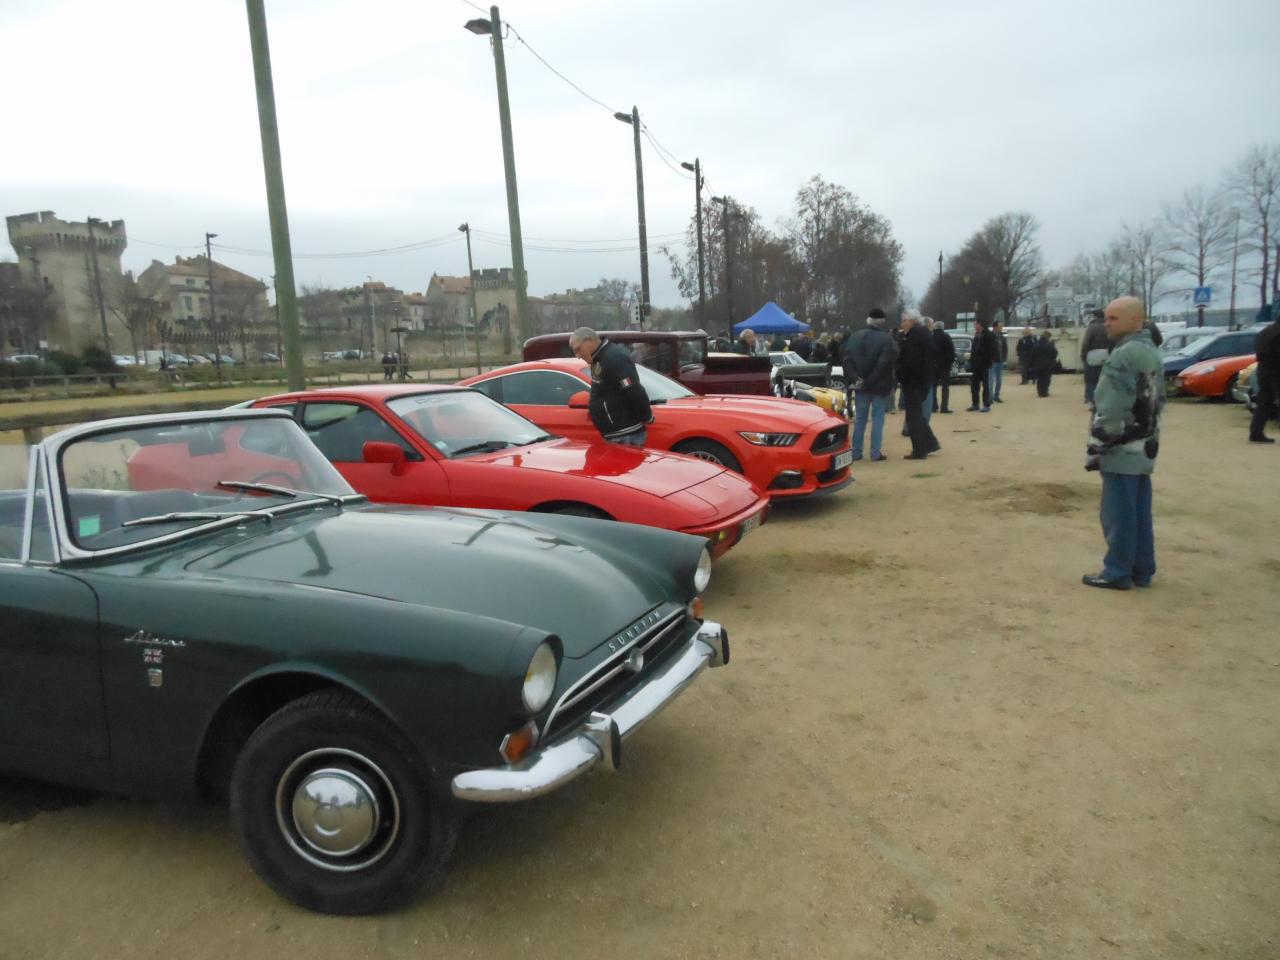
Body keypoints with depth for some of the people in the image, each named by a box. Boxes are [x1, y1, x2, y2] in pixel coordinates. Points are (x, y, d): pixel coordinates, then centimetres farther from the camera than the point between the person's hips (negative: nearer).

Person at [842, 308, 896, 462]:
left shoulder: (855, 337, 3)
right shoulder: (886, 338, -11)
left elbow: (847, 360, -4)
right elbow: (884, 363, -18)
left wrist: (854, 379, -9)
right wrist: (871, 380, -15)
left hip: (860, 385, 4)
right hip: (879, 385, -4)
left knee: (860, 418, 11)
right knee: (877, 418, 3)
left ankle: (856, 452, 12)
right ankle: (875, 452, 2)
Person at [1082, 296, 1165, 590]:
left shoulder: (1123, 356, -18)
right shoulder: (1153, 353, 14)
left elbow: (1109, 410, -22)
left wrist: (1097, 447, -15)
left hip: (1122, 450, -10)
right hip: (1145, 449, 10)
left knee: (1118, 514, -2)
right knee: (1140, 513, 14)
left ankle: (1117, 572, 5)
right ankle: (1141, 569, 21)